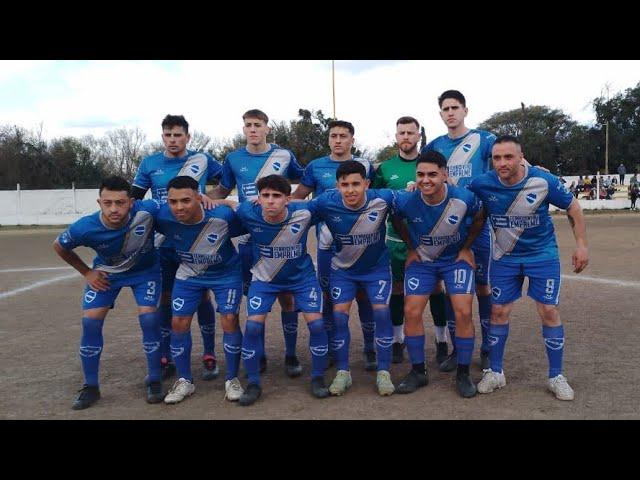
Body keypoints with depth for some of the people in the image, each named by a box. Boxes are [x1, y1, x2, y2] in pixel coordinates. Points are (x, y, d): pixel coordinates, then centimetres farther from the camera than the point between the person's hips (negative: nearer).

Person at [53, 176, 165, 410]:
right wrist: (86, 272, -6)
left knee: (149, 317, -16)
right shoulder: (85, 227, -32)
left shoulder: (146, 211, -37)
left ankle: (154, 382, 3)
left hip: (144, 270, -1)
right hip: (106, 272, 1)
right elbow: (59, 246, -8)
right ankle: (91, 387, 12)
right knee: (90, 321, -7)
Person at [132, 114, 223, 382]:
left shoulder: (202, 160, 0)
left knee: (201, 295, 3)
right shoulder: (149, 164, 3)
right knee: (166, 299, 8)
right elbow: (134, 199, 7)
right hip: (164, 244, 2)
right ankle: (165, 360, 20)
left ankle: (209, 357, 14)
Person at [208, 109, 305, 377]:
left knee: (286, 295, 1)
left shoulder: (284, 156, 1)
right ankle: (259, 355, 22)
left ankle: (291, 355, 15)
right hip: (248, 237, 1)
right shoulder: (234, 159, 4)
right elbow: (223, 190, 13)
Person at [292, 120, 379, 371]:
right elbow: (297, 198, 10)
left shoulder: (365, 166, 6)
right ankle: (330, 349, 21)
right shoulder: (316, 167, 6)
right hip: (328, 242, 1)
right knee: (329, 295, 7)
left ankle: (371, 349, 13)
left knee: (363, 294, 1)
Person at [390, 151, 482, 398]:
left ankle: (463, 374, 7)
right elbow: (395, 220, 1)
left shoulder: (464, 198, -26)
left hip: (456, 258, -1)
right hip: (421, 259, 1)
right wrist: (411, 247, 1)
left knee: (463, 312, -12)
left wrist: (467, 248, -2)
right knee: (411, 311, -7)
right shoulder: (406, 201, -24)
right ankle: (418, 371, 11)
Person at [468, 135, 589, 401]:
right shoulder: (483, 184, -18)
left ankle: (556, 377, 15)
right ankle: (495, 372, 19)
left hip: (543, 254, -1)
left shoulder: (544, 181, -20)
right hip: (505, 257, 1)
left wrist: (581, 245, -6)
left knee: (549, 311, -2)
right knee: (499, 311, 2)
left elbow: (573, 208, -5)